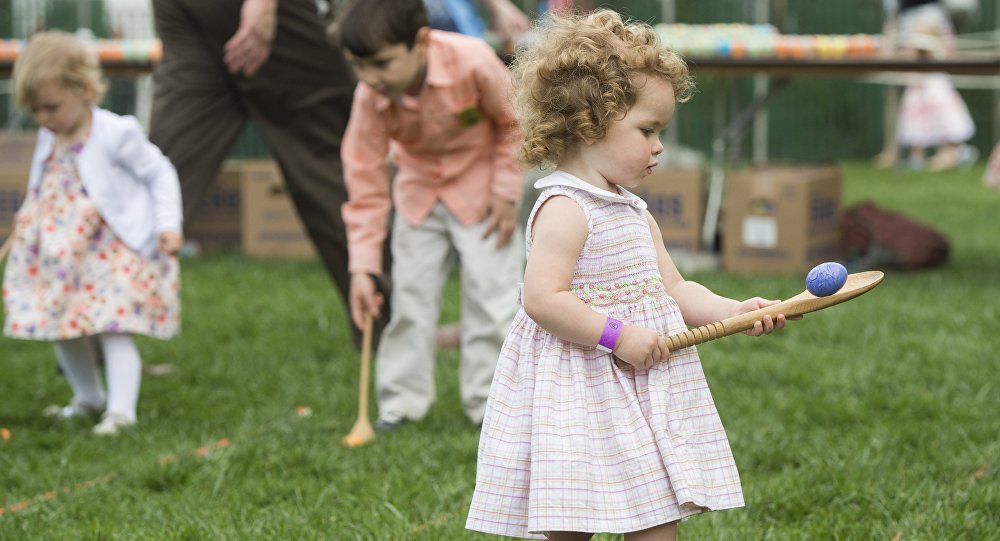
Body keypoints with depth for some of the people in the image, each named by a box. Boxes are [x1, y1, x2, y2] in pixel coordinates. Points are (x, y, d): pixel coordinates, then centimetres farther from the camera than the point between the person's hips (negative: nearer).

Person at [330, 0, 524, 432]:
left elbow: (514, 120, -13)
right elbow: (365, 182, -18)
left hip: (480, 189, -3)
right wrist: (362, 267, -21)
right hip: (419, 192, 3)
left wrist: (506, 191, -13)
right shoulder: (370, 98, -24)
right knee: (410, 292, 4)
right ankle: (402, 400, 14)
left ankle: (490, 400, 6)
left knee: (491, 292, -5)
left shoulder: (472, 63, -32)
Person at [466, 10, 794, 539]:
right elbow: (543, 299, -23)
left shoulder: (633, 210, 14)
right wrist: (617, 335, -22)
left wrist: (735, 311, 2)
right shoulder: (564, 209, -15)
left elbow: (673, 288, 16)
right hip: (578, 393, -9)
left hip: (644, 393, 9)